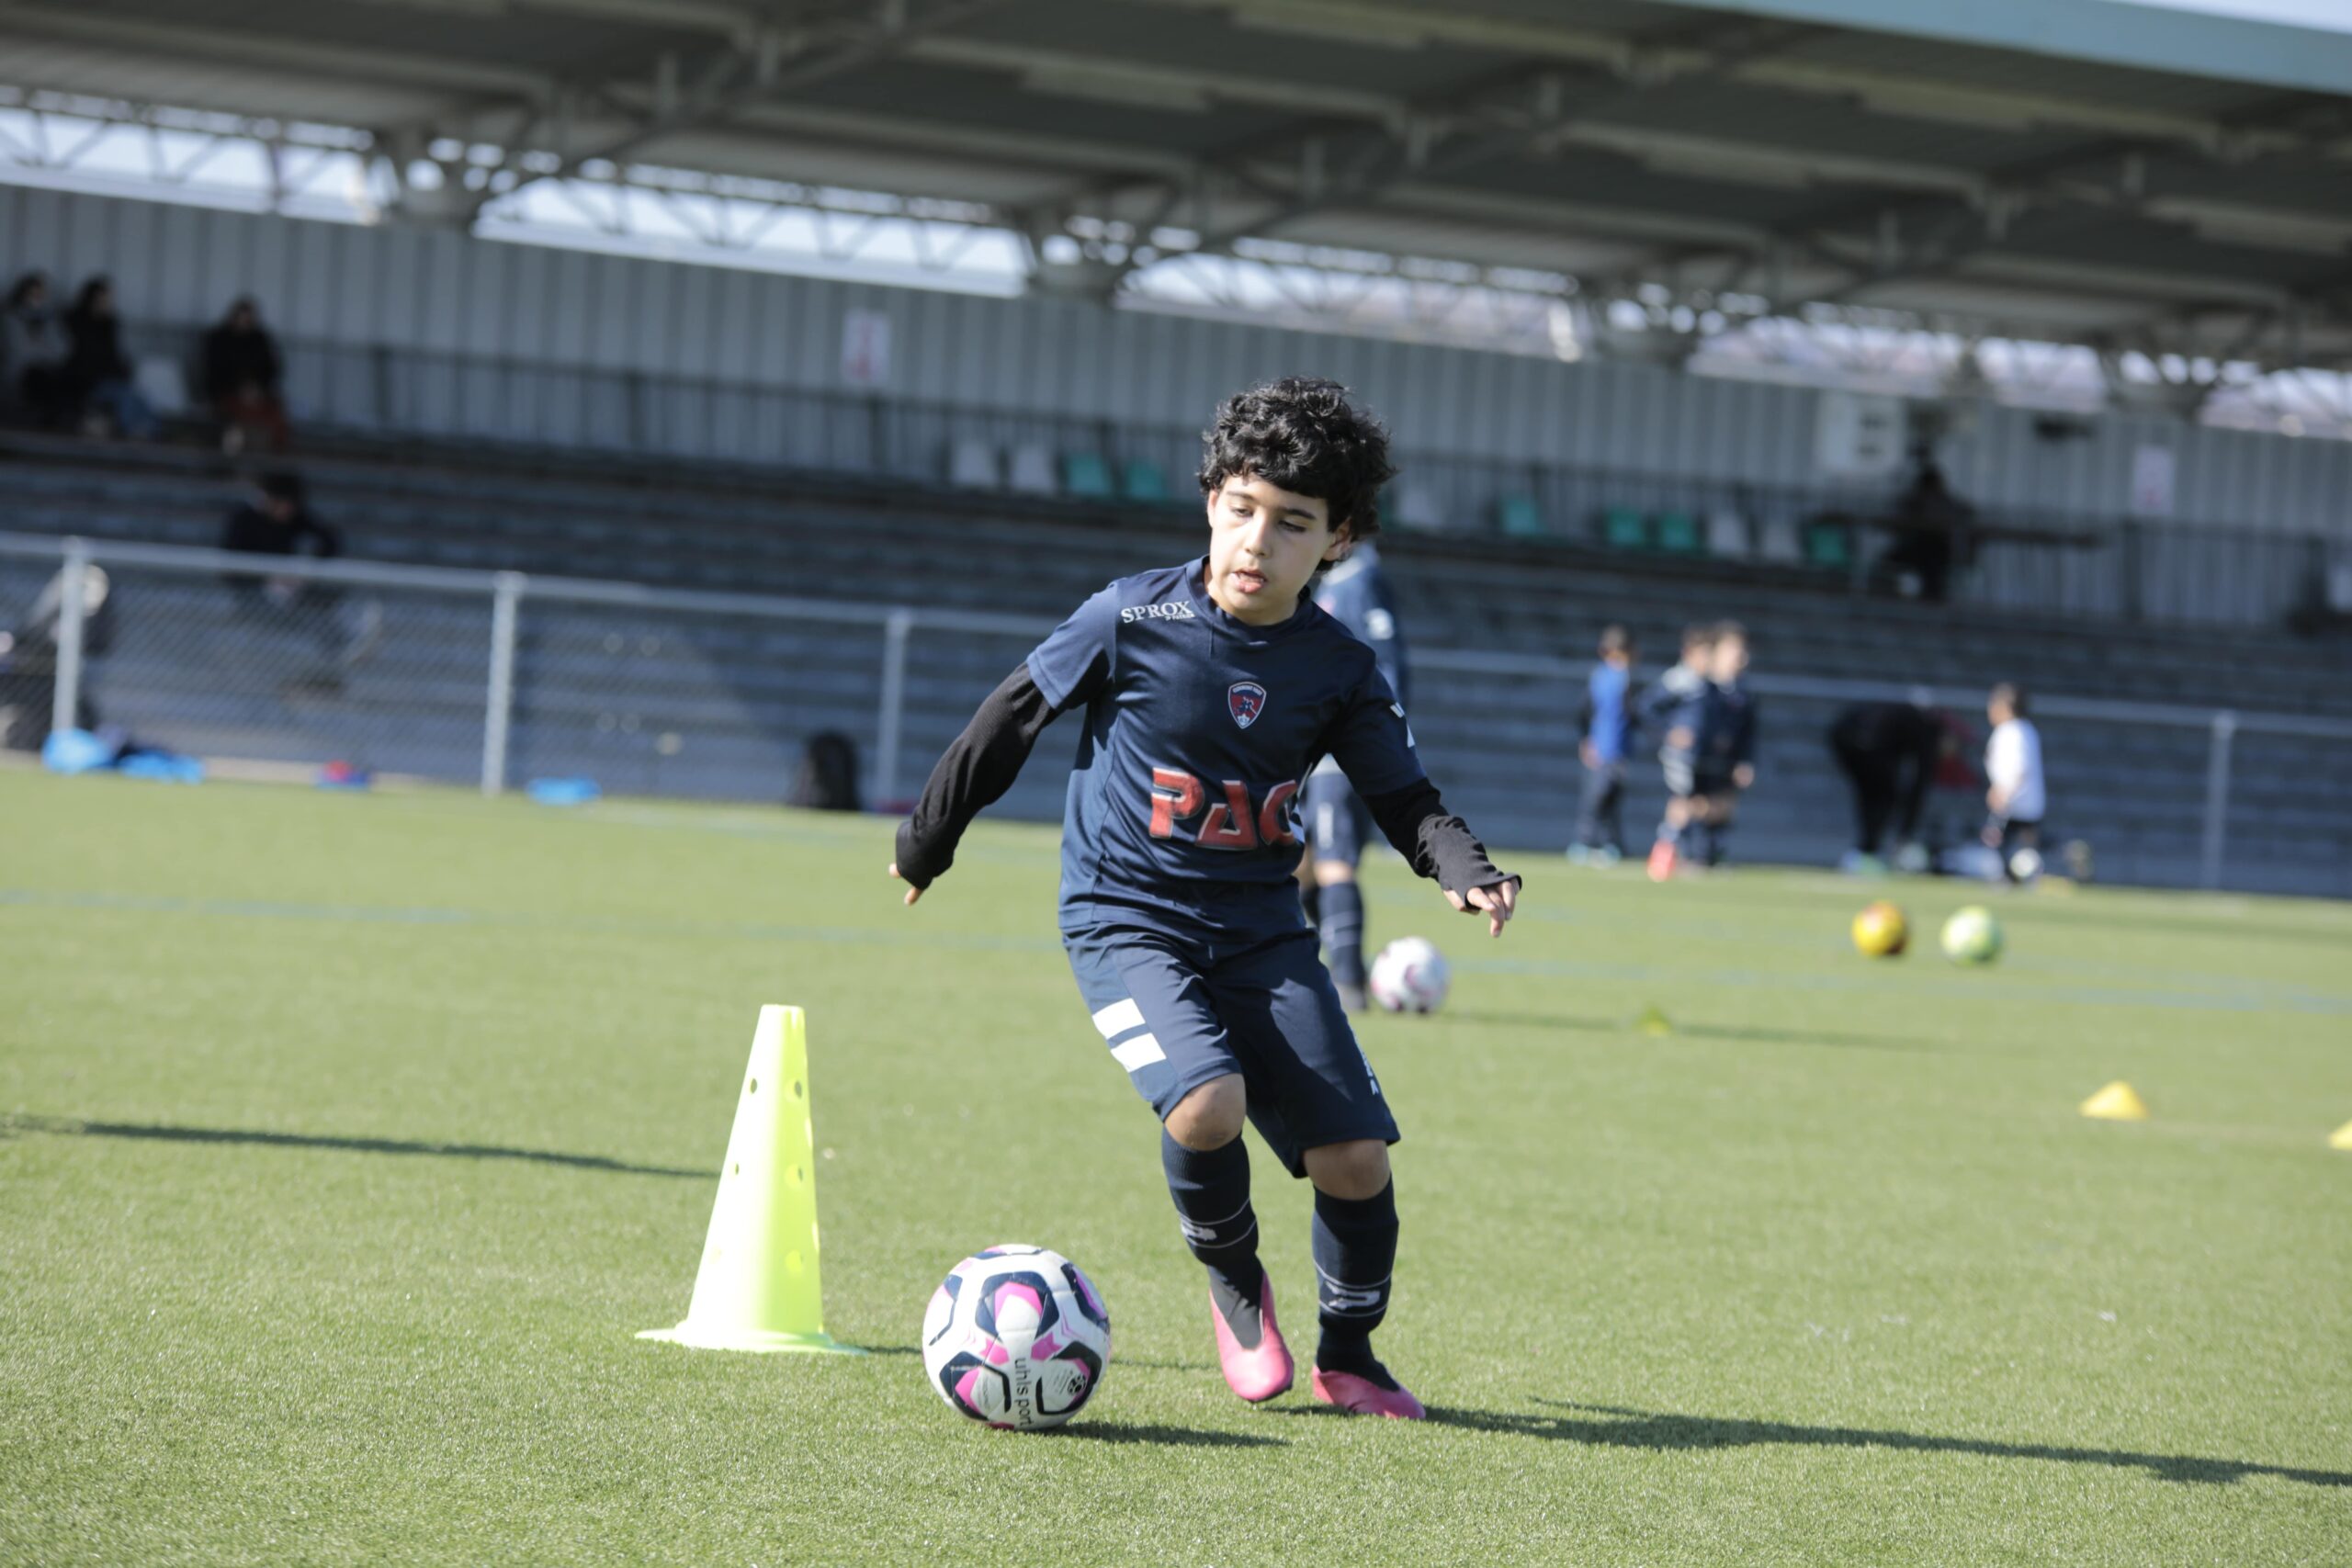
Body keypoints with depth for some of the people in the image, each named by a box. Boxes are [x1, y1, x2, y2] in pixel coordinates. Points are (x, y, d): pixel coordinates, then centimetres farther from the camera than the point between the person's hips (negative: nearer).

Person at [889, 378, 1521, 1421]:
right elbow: (1013, 717, 1)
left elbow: (1405, 800, 2)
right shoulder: (1133, 618, -11)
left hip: (1261, 932, 3)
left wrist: (1467, 870, -19)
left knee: (1354, 1157, -6)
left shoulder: (1340, 671, -2)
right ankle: (1235, 1286, 3)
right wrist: (928, 840, 11)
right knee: (1207, 1106, -29)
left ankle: (1347, 1358, 20)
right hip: (1127, 920, -3)